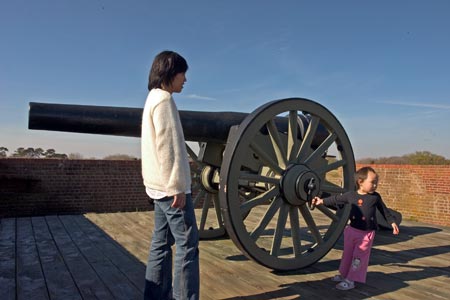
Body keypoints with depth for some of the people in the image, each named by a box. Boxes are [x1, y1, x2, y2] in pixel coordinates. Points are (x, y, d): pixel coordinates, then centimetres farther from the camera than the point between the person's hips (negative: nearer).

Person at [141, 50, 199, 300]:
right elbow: (168, 147, -19)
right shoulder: (164, 99, -11)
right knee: (187, 243, -5)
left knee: (162, 242, 12)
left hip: (158, 185, 10)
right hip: (170, 185, -10)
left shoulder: (153, 99, 20)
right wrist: (178, 186, -19)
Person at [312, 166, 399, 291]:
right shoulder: (351, 195, -3)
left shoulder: (375, 197, -3)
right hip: (352, 230, 2)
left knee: (359, 257, -1)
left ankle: (350, 280, 6)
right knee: (347, 254, 15)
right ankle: (343, 274, 32)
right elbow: (336, 199, 7)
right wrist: (322, 201, 7)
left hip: (367, 233, -2)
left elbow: (384, 210, 8)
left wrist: (392, 222, 6)